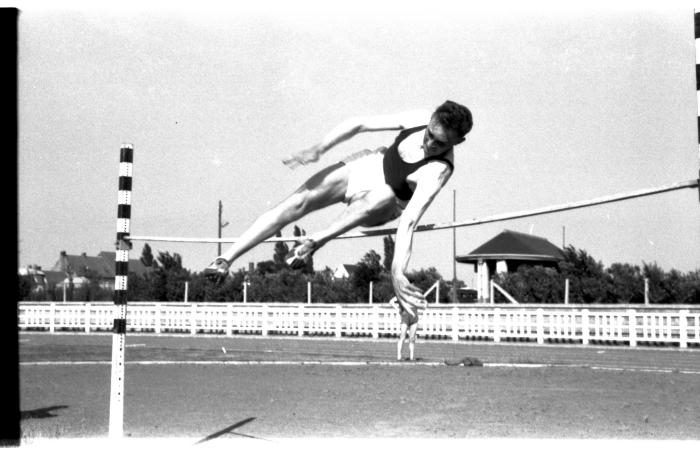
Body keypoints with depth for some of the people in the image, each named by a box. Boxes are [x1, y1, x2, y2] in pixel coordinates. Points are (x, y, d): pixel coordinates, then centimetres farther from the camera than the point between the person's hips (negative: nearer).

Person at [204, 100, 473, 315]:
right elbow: (359, 124, -12)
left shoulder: (438, 171, -34)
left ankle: (315, 241, -38)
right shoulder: (420, 119, -21)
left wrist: (397, 272, -55)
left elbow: (408, 222, -43)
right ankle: (226, 259, -10)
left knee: (382, 197, -43)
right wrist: (318, 149, -21)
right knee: (297, 203, -11)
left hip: (387, 205, -4)